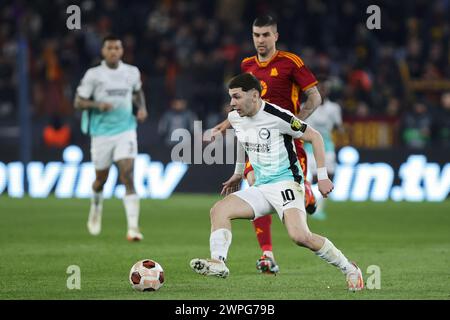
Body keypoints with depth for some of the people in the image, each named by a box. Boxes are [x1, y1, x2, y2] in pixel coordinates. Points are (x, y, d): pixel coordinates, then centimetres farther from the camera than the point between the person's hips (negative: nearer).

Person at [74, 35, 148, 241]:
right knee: (101, 179, 12)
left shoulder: (132, 72, 5)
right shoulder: (93, 75, -5)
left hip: (126, 131, 0)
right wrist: (97, 105, -21)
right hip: (101, 132, 0)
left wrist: (142, 107, 6)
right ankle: (96, 209, 46)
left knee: (128, 176, -15)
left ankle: (133, 228, -20)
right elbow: (78, 102, -3)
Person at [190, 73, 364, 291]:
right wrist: (238, 173, 35)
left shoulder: (277, 117, -16)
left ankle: (349, 269, -10)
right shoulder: (235, 118, 6)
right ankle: (218, 263, -24)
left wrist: (322, 176, -8)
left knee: (300, 236, -27)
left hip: (286, 182, -8)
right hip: (260, 188, 8)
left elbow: (314, 137, -7)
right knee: (219, 210, -13)